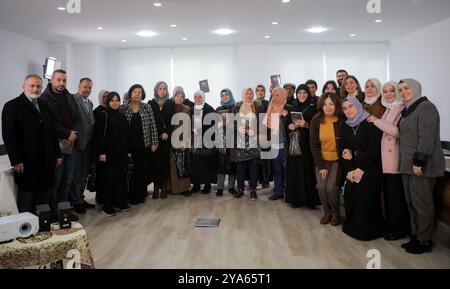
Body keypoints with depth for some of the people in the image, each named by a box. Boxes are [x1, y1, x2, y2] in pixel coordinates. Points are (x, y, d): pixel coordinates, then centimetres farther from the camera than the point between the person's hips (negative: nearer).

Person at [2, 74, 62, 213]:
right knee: (26, 197, 4)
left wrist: (57, 154, 12)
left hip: (46, 162, 5)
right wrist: (16, 161, -14)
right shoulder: (12, 106, -4)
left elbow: (52, 132, 16)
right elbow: (8, 136, -10)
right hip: (26, 163, -5)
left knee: (45, 197, 6)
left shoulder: (44, 106, 15)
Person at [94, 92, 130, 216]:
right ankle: (107, 206, 6)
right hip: (108, 153, -5)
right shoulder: (103, 115, -5)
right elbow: (99, 135, -10)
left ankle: (121, 203, 20)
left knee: (120, 178, 9)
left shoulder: (122, 116, 12)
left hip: (121, 153, 6)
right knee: (108, 179, -1)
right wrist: (101, 152, -15)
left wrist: (127, 151, 10)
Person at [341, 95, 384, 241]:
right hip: (354, 166, 5)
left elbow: (374, 148, -14)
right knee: (349, 193, -8)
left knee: (364, 193, -17)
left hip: (371, 166, -5)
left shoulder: (370, 123, -9)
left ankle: (367, 230, 1)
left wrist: (361, 169, -16)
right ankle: (352, 226, 10)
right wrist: (349, 170, -8)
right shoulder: (346, 127, 10)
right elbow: (344, 149, 7)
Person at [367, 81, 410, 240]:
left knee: (396, 194, 0)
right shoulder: (386, 110, 17)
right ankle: (389, 224, 23)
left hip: (396, 159, -7)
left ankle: (399, 229, 12)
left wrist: (377, 121, -14)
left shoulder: (402, 109, -8)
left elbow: (397, 131, -19)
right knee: (387, 192, 12)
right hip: (385, 158, 7)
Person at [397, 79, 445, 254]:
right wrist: (405, 163, 14)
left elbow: (427, 137, -18)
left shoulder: (426, 107, -10)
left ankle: (424, 241, 11)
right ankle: (415, 236, 22)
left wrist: (419, 162, -21)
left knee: (422, 203, -1)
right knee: (411, 202, 12)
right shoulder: (407, 110, 18)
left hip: (421, 166, -9)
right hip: (408, 165, 9)